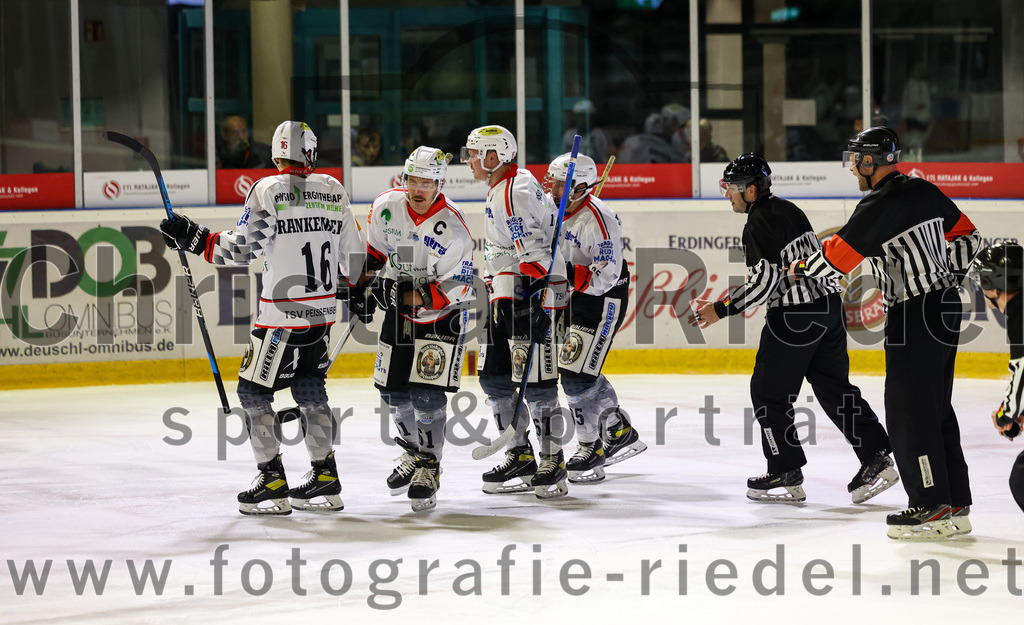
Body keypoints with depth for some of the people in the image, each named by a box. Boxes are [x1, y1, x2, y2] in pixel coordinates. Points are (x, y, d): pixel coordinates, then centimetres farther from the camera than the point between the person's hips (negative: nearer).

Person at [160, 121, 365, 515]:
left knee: (254, 390, 3)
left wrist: (196, 239, -7)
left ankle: (273, 485, -2)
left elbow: (244, 248, -16)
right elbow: (353, 254, 11)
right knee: (309, 387, 19)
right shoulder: (334, 191, 6)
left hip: (283, 315, -6)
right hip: (323, 311, 6)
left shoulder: (268, 190, -11)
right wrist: (356, 290, 30)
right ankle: (324, 479, 19)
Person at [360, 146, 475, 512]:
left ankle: (428, 470, 0)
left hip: (442, 317, -6)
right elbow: (375, 248, 13)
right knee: (393, 392, 9)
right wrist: (366, 283, 3)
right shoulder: (387, 206, -8)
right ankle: (413, 452, 34)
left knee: (427, 395, -14)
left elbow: (454, 290, -26)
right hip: (398, 311, 6)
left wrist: (403, 295, -31)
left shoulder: (452, 228, -25)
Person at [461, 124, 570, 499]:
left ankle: (553, 463, -3)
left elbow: (534, 251, -22)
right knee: (494, 378, 9)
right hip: (503, 298, 11)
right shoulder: (498, 191, 18)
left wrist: (529, 306, -26)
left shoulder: (517, 192, -16)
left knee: (535, 381, -9)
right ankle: (521, 457, 16)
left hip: (530, 298, -11)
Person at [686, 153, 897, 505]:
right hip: (828, 305, 9)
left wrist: (721, 310, -15)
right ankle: (876, 459, 7)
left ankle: (786, 476, 6)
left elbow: (764, 281, -20)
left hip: (795, 318, -9)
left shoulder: (760, 223, -14)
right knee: (833, 387, 13)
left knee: (769, 392, 3)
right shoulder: (787, 210, 14)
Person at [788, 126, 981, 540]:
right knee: (935, 408, 15)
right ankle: (956, 504, 18)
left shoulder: (879, 207, -17)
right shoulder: (925, 192, 10)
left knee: (909, 412, -4)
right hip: (945, 307, 9)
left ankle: (932, 508, -4)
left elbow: (836, 259, -15)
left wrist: (800, 268, 4)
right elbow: (967, 237, 19)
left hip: (914, 319, -9)